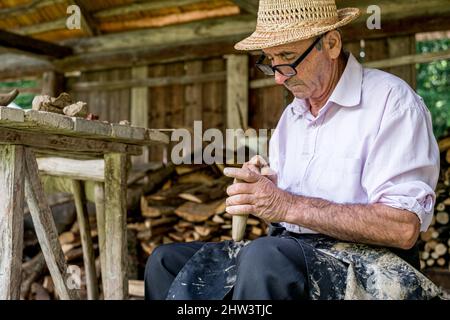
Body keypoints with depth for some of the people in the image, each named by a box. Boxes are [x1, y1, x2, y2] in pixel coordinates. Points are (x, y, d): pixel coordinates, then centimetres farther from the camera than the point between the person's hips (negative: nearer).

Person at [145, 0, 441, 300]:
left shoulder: (390, 99, -8)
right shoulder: (292, 115, 17)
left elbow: (403, 227, -19)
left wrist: (289, 205, -21)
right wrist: (259, 188, -5)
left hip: (362, 261, -7)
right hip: (288, 254, 7)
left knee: (265, 257, -37)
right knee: (165, 260, -2)